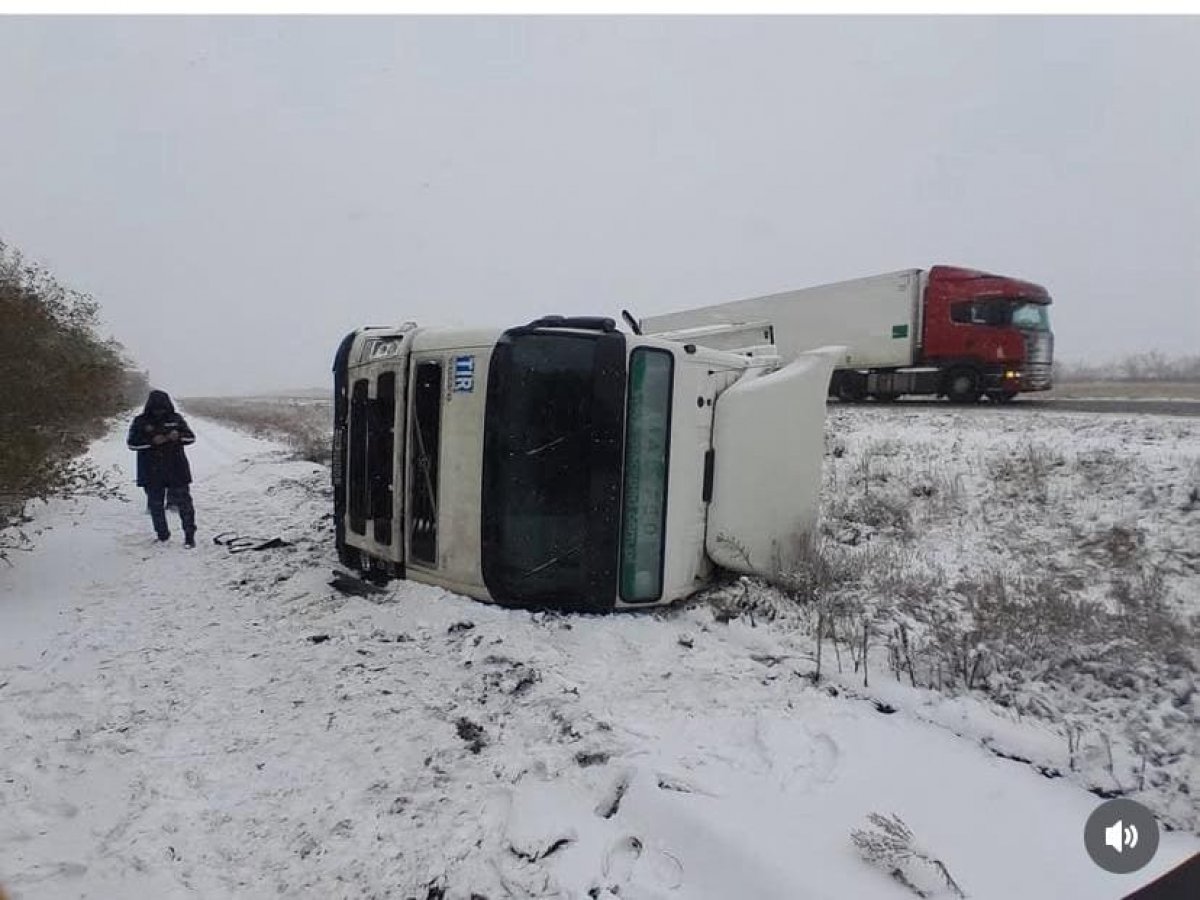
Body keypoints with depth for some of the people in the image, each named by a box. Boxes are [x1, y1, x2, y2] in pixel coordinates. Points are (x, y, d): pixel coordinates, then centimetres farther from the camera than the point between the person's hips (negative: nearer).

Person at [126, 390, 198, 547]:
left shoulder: (175, 418, 4)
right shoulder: (140, 421, 1)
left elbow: (191, 437, 4)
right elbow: (132, 443, -6)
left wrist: (179, 436, -18)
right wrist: (152, 441, -20)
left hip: (176, 470, 0)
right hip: (151, 473, 1)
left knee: (183, 501, -1)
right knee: (155, 504, 8)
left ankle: (189, 534, 7)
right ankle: (162, 536, 21)